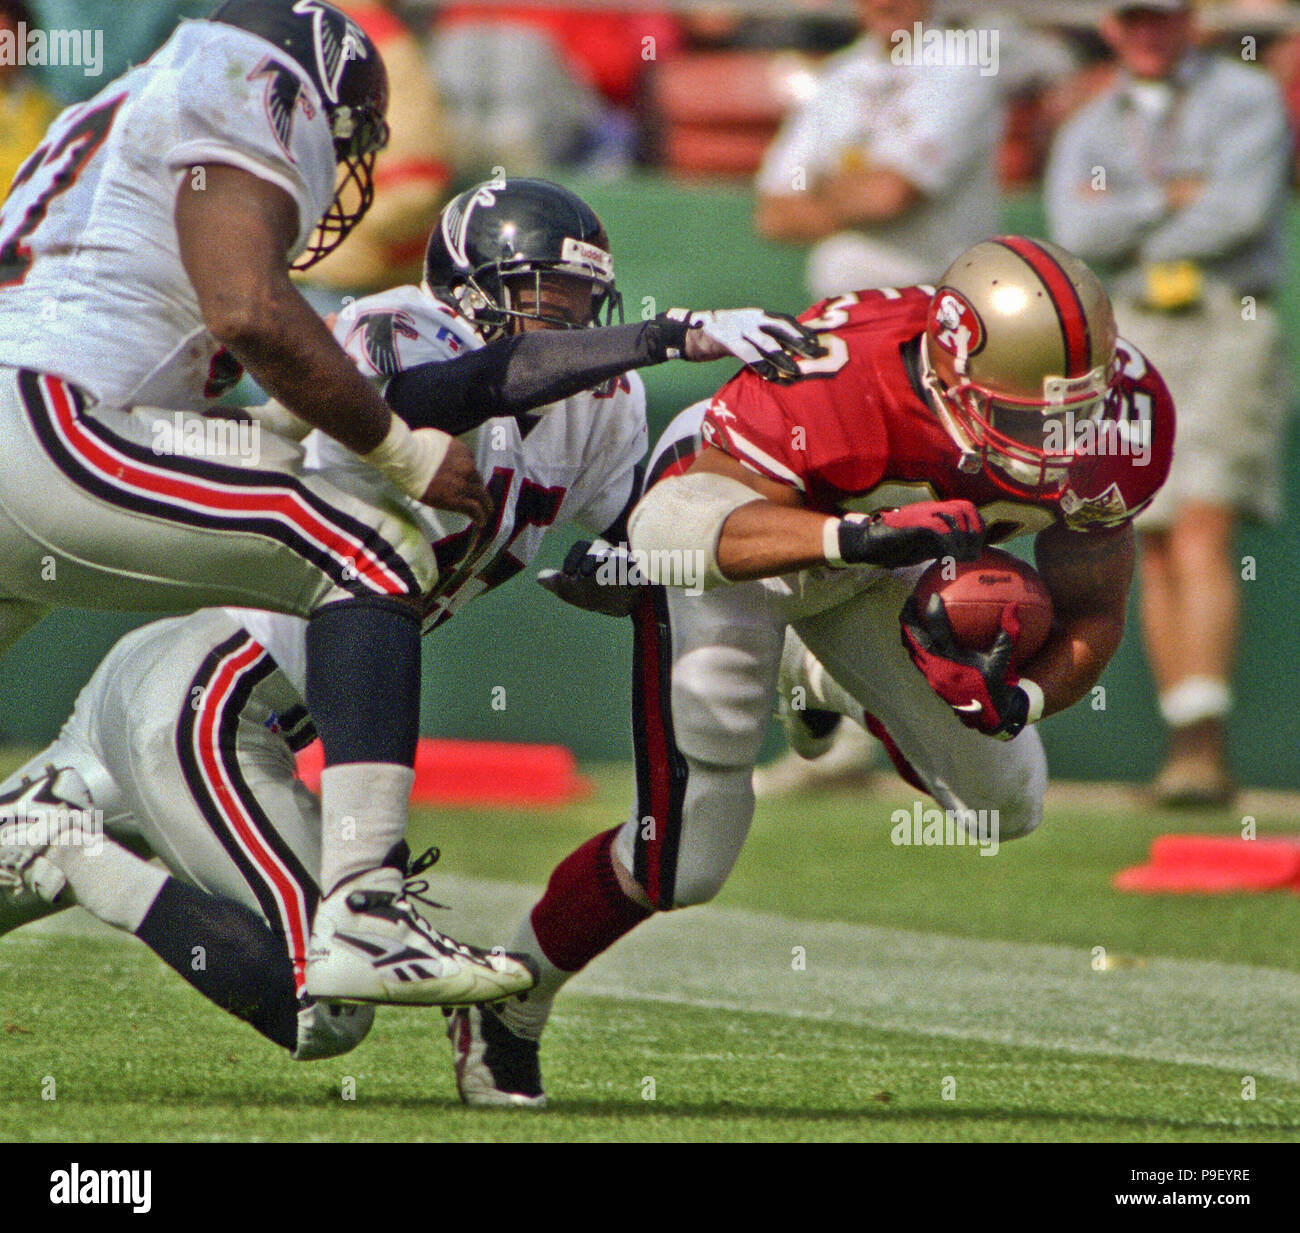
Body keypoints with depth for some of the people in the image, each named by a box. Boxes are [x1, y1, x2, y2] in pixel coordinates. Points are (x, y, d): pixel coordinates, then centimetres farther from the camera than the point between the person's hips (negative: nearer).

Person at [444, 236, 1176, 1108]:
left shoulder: (1117, 420, -26)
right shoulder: (848, 378, -43)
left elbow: (1094, 612, -11)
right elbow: (677, 520, -48)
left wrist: (1021, 697, -33)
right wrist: (857, 534, -62)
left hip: (870, 564, 6)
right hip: (736, 521, -6)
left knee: (1003, 806, 9)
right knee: (683, 861, -10)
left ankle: (846, 687, 40)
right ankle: (504, 1015, 16)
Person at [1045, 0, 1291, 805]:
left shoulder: (1246, 98, 4)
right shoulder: (1092, 129, 16)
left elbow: (1242, 209, -12)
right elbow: (1076, 232, -2)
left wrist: (1129, 224, -3)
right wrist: (1175, 199, -9)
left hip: (1228, 328, -5)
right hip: (1136, 338, 5)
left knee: (1202, 535, -17)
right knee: (1159, 551, 2)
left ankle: (1206, 742, -24)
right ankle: (1187, 746, 7)